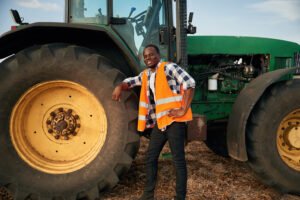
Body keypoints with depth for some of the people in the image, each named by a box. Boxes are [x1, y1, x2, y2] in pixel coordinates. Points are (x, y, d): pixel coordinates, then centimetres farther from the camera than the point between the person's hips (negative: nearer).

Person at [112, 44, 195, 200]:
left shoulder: (169, 68, -8)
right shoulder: (146, 75, 14)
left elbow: (189, 83, -16)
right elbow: (131, 81, 25)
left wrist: (183, 110, -19)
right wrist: (120, 87, 1)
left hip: (174, 120, -8)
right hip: (159, 121, 8)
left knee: (178, 159, -1)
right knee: (150, 158, 13)